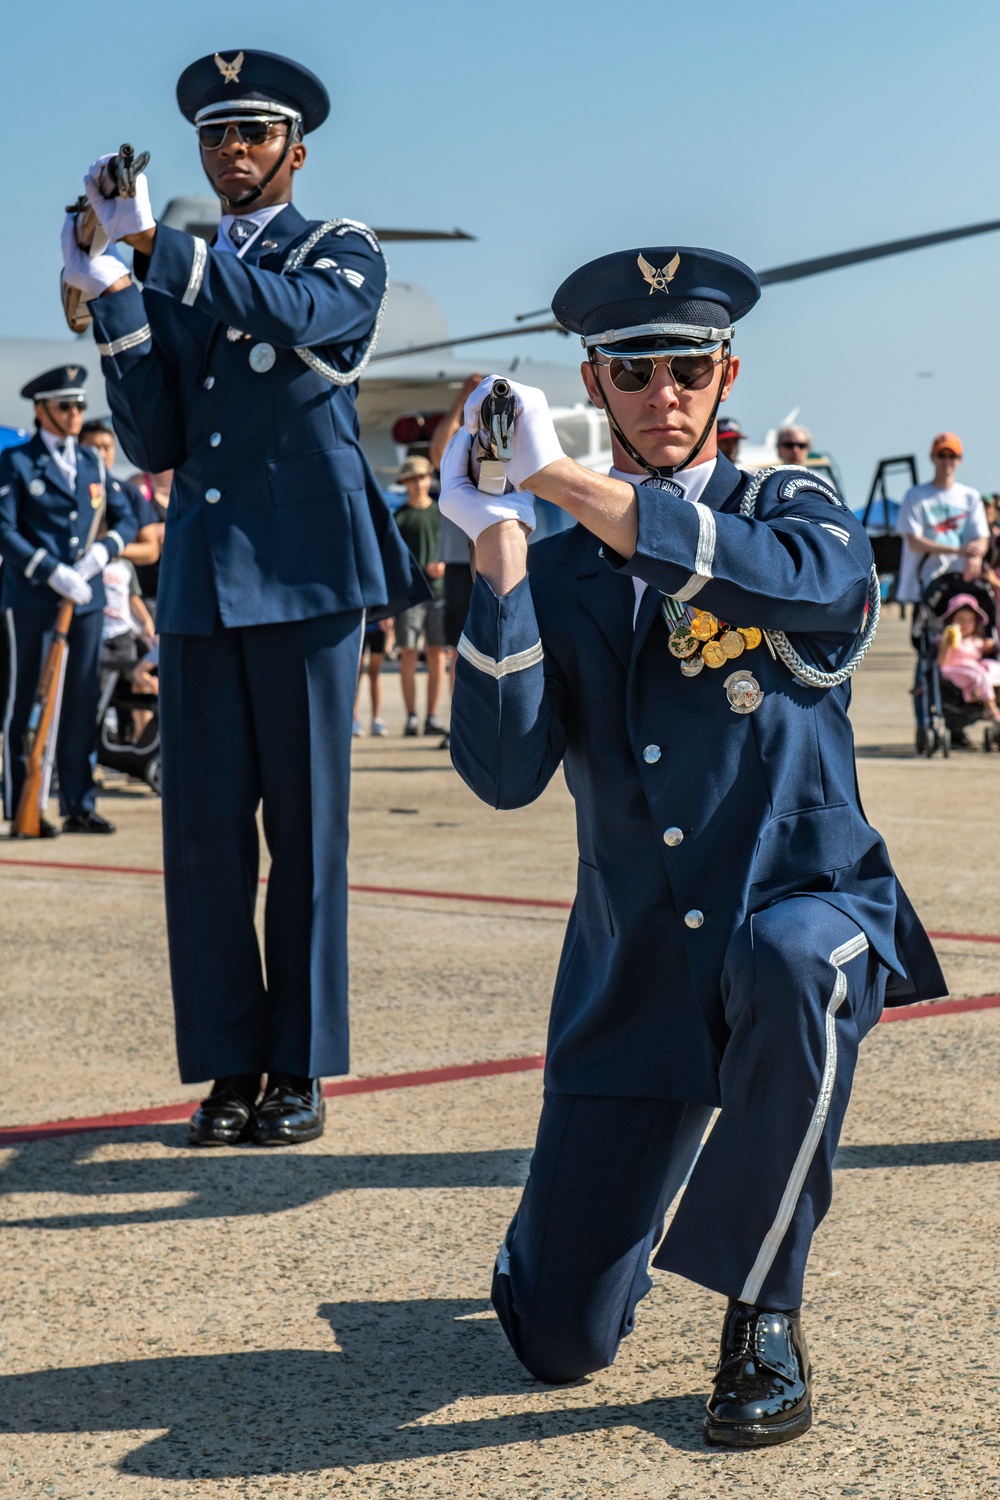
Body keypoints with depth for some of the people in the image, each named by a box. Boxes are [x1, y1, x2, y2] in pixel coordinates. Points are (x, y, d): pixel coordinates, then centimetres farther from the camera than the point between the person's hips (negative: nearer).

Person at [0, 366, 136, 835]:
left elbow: (125, 519, 16)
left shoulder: (91, 462, 15)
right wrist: (53, 572, -18)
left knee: (82, 703, 5)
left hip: (86, 598, 5)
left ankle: (79, 805, 11)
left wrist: (103, 550, -5)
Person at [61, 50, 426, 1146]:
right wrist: (113, 306, -2)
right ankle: (230, 1068, 9)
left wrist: (152, 243, -24)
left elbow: (292, 314, -18)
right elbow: (154, 447, 8)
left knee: (305, 828, 0)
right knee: (203, 831, 1)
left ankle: (300, 1073, 8)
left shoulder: (342, 255, 7)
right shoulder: (173, 281, 17)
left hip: (307, 575, -4)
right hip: (200, 581, 4)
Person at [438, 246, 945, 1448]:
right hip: (633, 969, 2)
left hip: (807, 909, -2)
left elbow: (794, 580, -28)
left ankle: (762, 1316, -19)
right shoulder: (557, 575, 5)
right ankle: (620, 1205, 37)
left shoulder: (798, 516, -1)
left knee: (789, 966, -42)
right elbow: (503, 774, -10)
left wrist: (563, 479, -29)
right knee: (560, 1340, -2)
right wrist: (498, 548, -18)